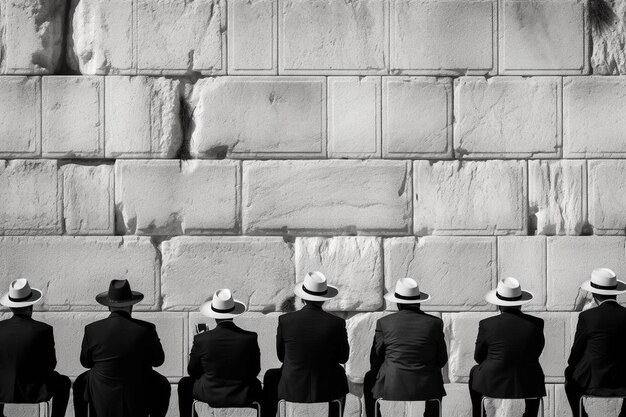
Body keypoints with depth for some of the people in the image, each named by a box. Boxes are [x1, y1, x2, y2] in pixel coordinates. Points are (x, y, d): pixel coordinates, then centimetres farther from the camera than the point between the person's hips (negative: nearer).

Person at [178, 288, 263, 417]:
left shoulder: (201, 339, -17)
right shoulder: (250, 338, -15)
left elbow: (192, 371, -2)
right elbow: (255, 371, -2)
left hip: (210, 396, -1)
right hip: (243, 398, 1)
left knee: (185, 384, 30)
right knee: (256, 384, 37)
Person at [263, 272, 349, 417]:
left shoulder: (285, 321, -14)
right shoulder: (337, 323, -15)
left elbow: (281, 356, 1)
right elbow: (343, 357, -1)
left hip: (292, 389, 0)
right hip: (326, 391, 1)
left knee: (270, 377, 33)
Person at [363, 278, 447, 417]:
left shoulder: (384, 323, -4)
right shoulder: (435, 323, -3)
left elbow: (375, 361, 2)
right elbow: (442, 360, 4)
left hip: (391, 387, 0)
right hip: (426, 388, 0)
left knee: (369, 379, 31)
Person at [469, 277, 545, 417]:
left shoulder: (486, 325, -11)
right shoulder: (536, 323, -8)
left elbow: (478, 357, 2)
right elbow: (536, 352, 7)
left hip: (493, 384, -1)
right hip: (526, 386, 1)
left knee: (474, 372, 32)